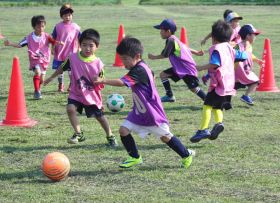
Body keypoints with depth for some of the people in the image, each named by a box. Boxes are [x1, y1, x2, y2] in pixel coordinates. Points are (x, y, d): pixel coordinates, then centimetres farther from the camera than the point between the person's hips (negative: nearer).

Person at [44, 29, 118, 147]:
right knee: (70, 109, -22)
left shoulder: (98, 63, -15)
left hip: (92, 95, -1)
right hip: (76, 93, 1)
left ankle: (110, 137, 29)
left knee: (100, 116, 8)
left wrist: (98, 81, -21)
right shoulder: (73, 58, -13)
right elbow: (62, 68, 7)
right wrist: (51, 78, 14)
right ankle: (78, 134, -9)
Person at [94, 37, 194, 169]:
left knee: (165, 137, 4)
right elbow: (152, 75, 23)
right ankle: (135, 158, 10)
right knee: (124, 130, -4)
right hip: (139, 111, 9)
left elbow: (122, 82, -41)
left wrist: (103, 81, -48)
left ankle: (187, 155, 24)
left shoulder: (139, 71, -28)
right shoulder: (141, 67, 2)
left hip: (152, 111, -9)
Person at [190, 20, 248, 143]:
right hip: (229, 85, 9)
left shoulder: (216, 49, -9)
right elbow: (243, 56, 23)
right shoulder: (229, 48, 15)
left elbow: (215, 64, -25)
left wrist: (202, 68, -19)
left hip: (219, 84, -9)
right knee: (217, 107, 14)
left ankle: (203, 130, -19)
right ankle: (219, 123, -13)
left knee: (207, 105, -10)